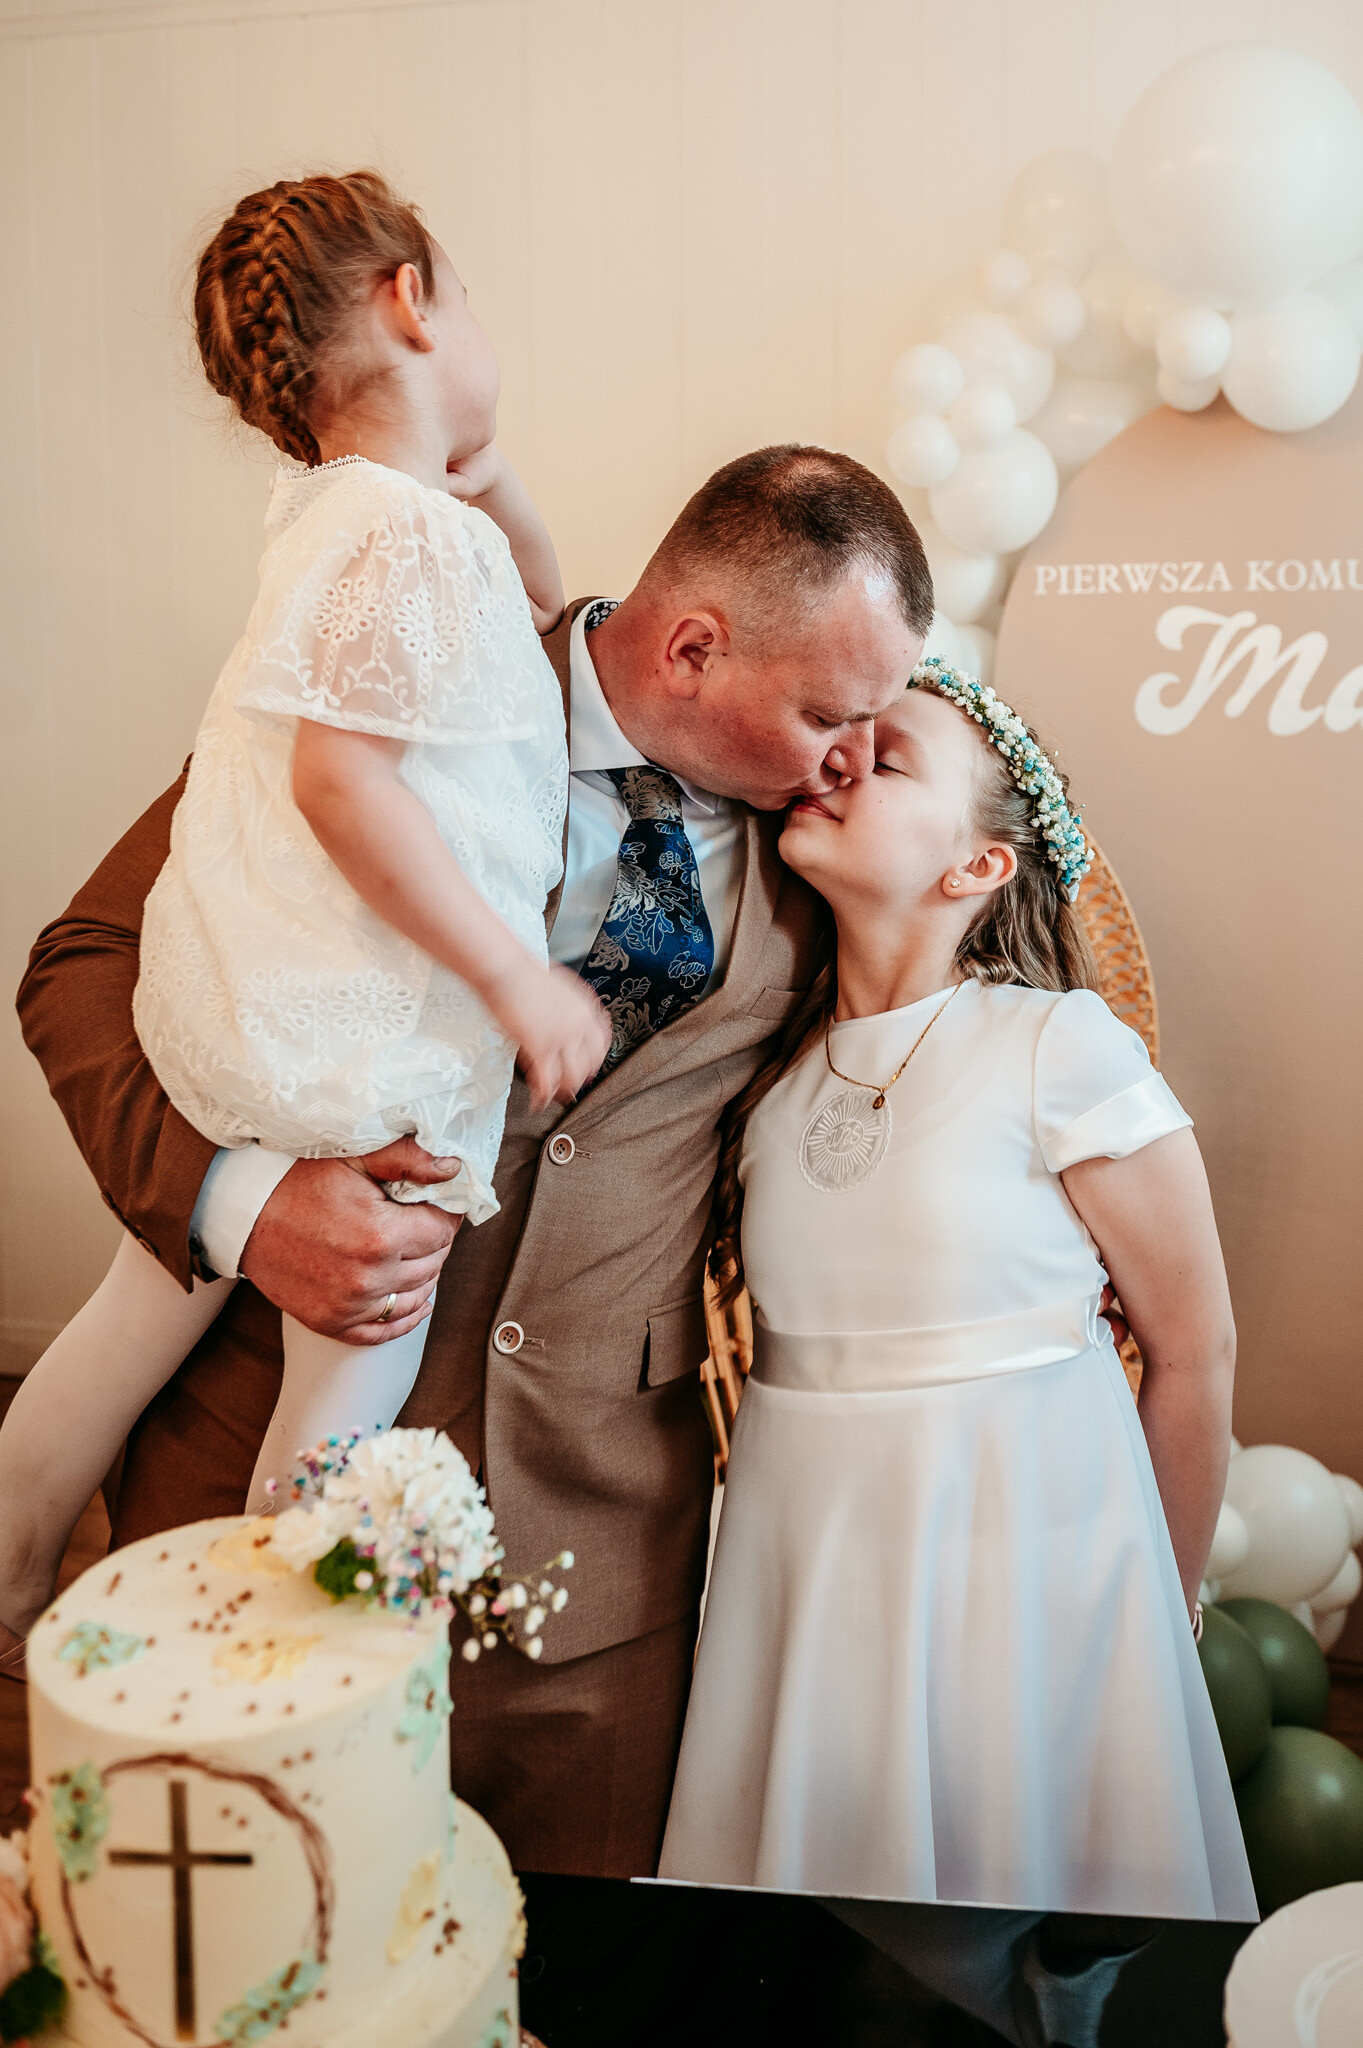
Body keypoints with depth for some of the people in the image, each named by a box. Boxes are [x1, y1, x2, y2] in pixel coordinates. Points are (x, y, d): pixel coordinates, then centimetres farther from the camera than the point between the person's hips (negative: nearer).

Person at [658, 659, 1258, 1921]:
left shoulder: (1059, 1048, -12)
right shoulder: (775, 1068, 3)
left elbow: (1194, 1350, -5)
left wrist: (1157, 1620, 3)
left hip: (1021, 1539, -4)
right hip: (804, 1548, 4)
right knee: (821, 1882, 15)